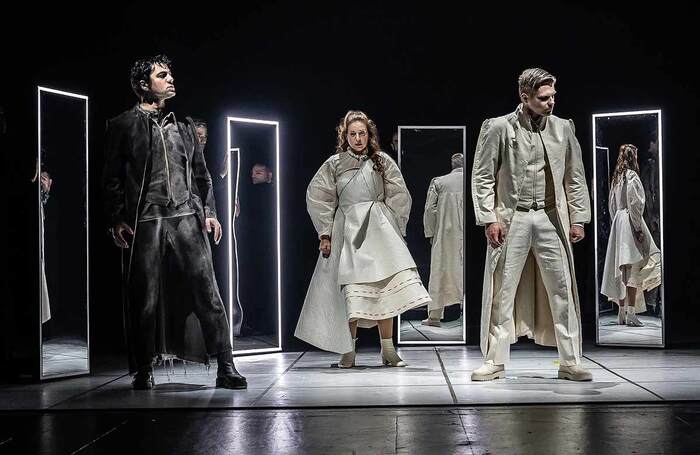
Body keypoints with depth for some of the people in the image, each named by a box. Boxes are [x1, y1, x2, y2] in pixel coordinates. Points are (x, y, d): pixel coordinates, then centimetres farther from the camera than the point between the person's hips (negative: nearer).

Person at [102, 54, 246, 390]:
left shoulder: (183, 125, 18)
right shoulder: (124, 126, 7)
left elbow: (201, 173, 19)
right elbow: (112, 178, 4)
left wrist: (209, 211, 9)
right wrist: (117, 220, -4)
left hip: (187, 219, 2)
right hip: (145, 223, -2)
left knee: (207, 292, -6)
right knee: (145, 299, 2)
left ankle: (226, 368, -4)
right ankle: (144, 371, 15)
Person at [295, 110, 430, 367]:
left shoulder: (383, 162, 9)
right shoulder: (334, 164, 8)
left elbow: (399, 198, 10)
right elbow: (318, 199, 7)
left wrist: (393, 230, 3)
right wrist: (325, 234, 1)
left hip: (379, 230, 1)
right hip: (347, 230, 0)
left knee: (384, 287, -7)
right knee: (351, 290, -6)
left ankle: (388, 349, -1)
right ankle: (349, 350, 1)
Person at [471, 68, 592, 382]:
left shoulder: (562, 128, 6)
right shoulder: (498, 128, -3)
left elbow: (575, 177, 11)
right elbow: (482, 177, -1)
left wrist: (578, 219, 6)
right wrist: (489, 219, -9)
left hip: (551, 219, 3)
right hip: (511, 219, -2)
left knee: (562, 291, 3)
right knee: (502, 292, 2)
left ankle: (570, 362, 12)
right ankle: (495, 362, 13)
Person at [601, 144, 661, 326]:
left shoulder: (616, 177, 13)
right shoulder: (632, 176, -10)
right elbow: (634, 204, -16)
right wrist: (639, 228, -14)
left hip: (617, 223, 8)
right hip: (630, 222, -8)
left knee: (621, 268, 9)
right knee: (633, 267, -9)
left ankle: (622, 312, 12)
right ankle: (631, 313, -12)